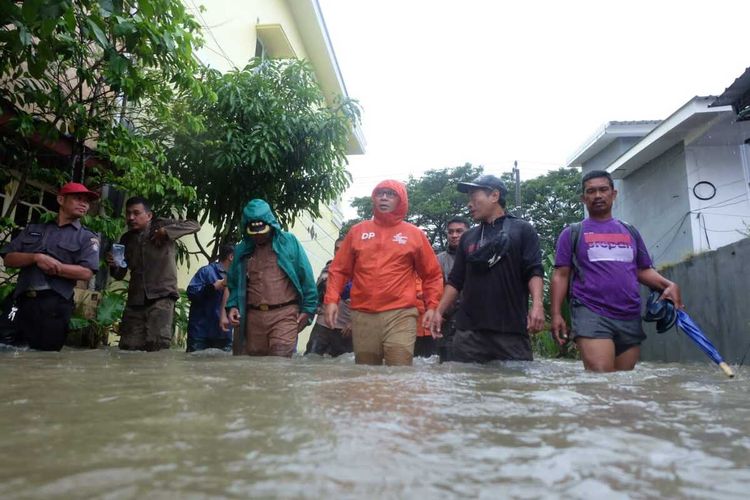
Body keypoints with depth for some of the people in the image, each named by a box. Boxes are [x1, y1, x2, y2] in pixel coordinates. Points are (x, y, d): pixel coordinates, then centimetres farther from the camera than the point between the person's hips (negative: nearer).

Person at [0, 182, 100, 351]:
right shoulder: (33, 229, 17)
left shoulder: (87, 237, 5)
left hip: (55, 305, -3)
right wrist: (36, 257, -10)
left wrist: (50, 264, -11)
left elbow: (86, 273, -8)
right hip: (23, 302, 3)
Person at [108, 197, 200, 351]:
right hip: (135, 300, 5)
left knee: (158, 345, -18)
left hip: (162, 296, -5)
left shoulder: (160, 225, 5)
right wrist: (114, 266, -4)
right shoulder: (126, 239, 16)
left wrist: (166, 231, -13)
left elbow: (195, 225, -3)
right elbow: (119, 275, 20)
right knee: (127, 349, 3)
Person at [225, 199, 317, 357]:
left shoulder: (288, 241, 3)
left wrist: (307, 308, -1)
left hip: (284, 314, -4)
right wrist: (232, 306, 3)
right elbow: (234, 283, 21)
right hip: (254, 317, 4)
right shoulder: (242, 250, 13)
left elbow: (305, 277, 3)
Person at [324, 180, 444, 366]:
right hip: (362, 316, 2)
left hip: (400, 315, -2)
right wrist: (332, 300, -1)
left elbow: (432, 275, 11)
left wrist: (432, 306, 2)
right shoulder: (357, 231, 12)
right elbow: (339, 269, 11)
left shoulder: (414, 234, 8)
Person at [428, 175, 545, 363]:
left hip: (512, 329, -3)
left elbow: (534, 271, -3)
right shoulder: (468, 237, 19)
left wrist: (537, 304, -19)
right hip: (469, 330, 4)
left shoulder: (522, 230, 6)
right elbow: (455, 280, 18)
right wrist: (439, 312, 9)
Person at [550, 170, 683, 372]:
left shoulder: (630, 232, 19)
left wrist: (668, 285, 0)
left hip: (630, 318, 5)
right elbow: (561, 275, 3)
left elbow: (643, 270, 20)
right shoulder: (572, 233, 8)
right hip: (591, 314, -4)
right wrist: (556, 314, -6)